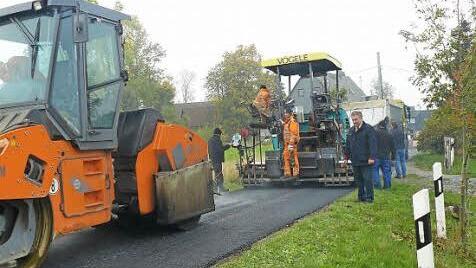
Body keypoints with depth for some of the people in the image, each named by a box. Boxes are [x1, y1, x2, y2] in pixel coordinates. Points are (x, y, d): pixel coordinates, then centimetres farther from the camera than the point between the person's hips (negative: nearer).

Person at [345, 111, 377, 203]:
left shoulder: (368, 129, -7)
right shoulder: (351, 130, 15)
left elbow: (372, 144, -13)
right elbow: (348, 145, 21)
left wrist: (372, 157, -19)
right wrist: (347, 157, 18)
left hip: (365, 161, -7)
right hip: (355, 161, 7)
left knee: (367, 179, -3)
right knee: (358, 180, 12)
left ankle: (369, 197, 5)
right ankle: (361, 197, 21)